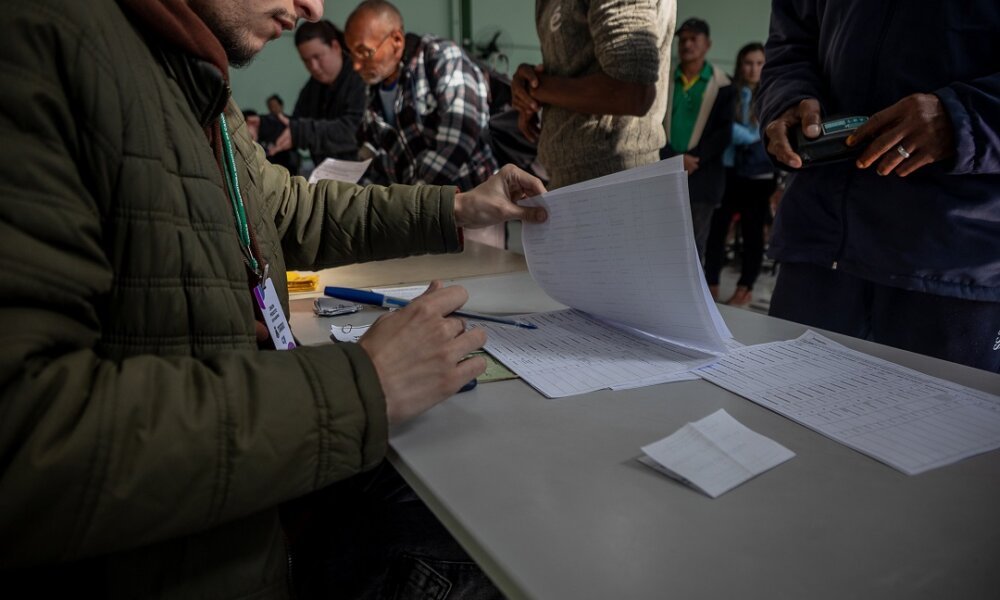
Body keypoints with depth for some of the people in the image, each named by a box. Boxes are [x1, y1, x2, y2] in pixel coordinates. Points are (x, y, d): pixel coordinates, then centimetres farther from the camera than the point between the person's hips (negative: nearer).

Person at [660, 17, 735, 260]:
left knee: (693, 246, 1)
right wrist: (674, 158, -10)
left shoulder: (721, 85, 6)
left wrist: (693, 159, -13)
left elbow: (723, 132, -1)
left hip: (702, 177, -1)